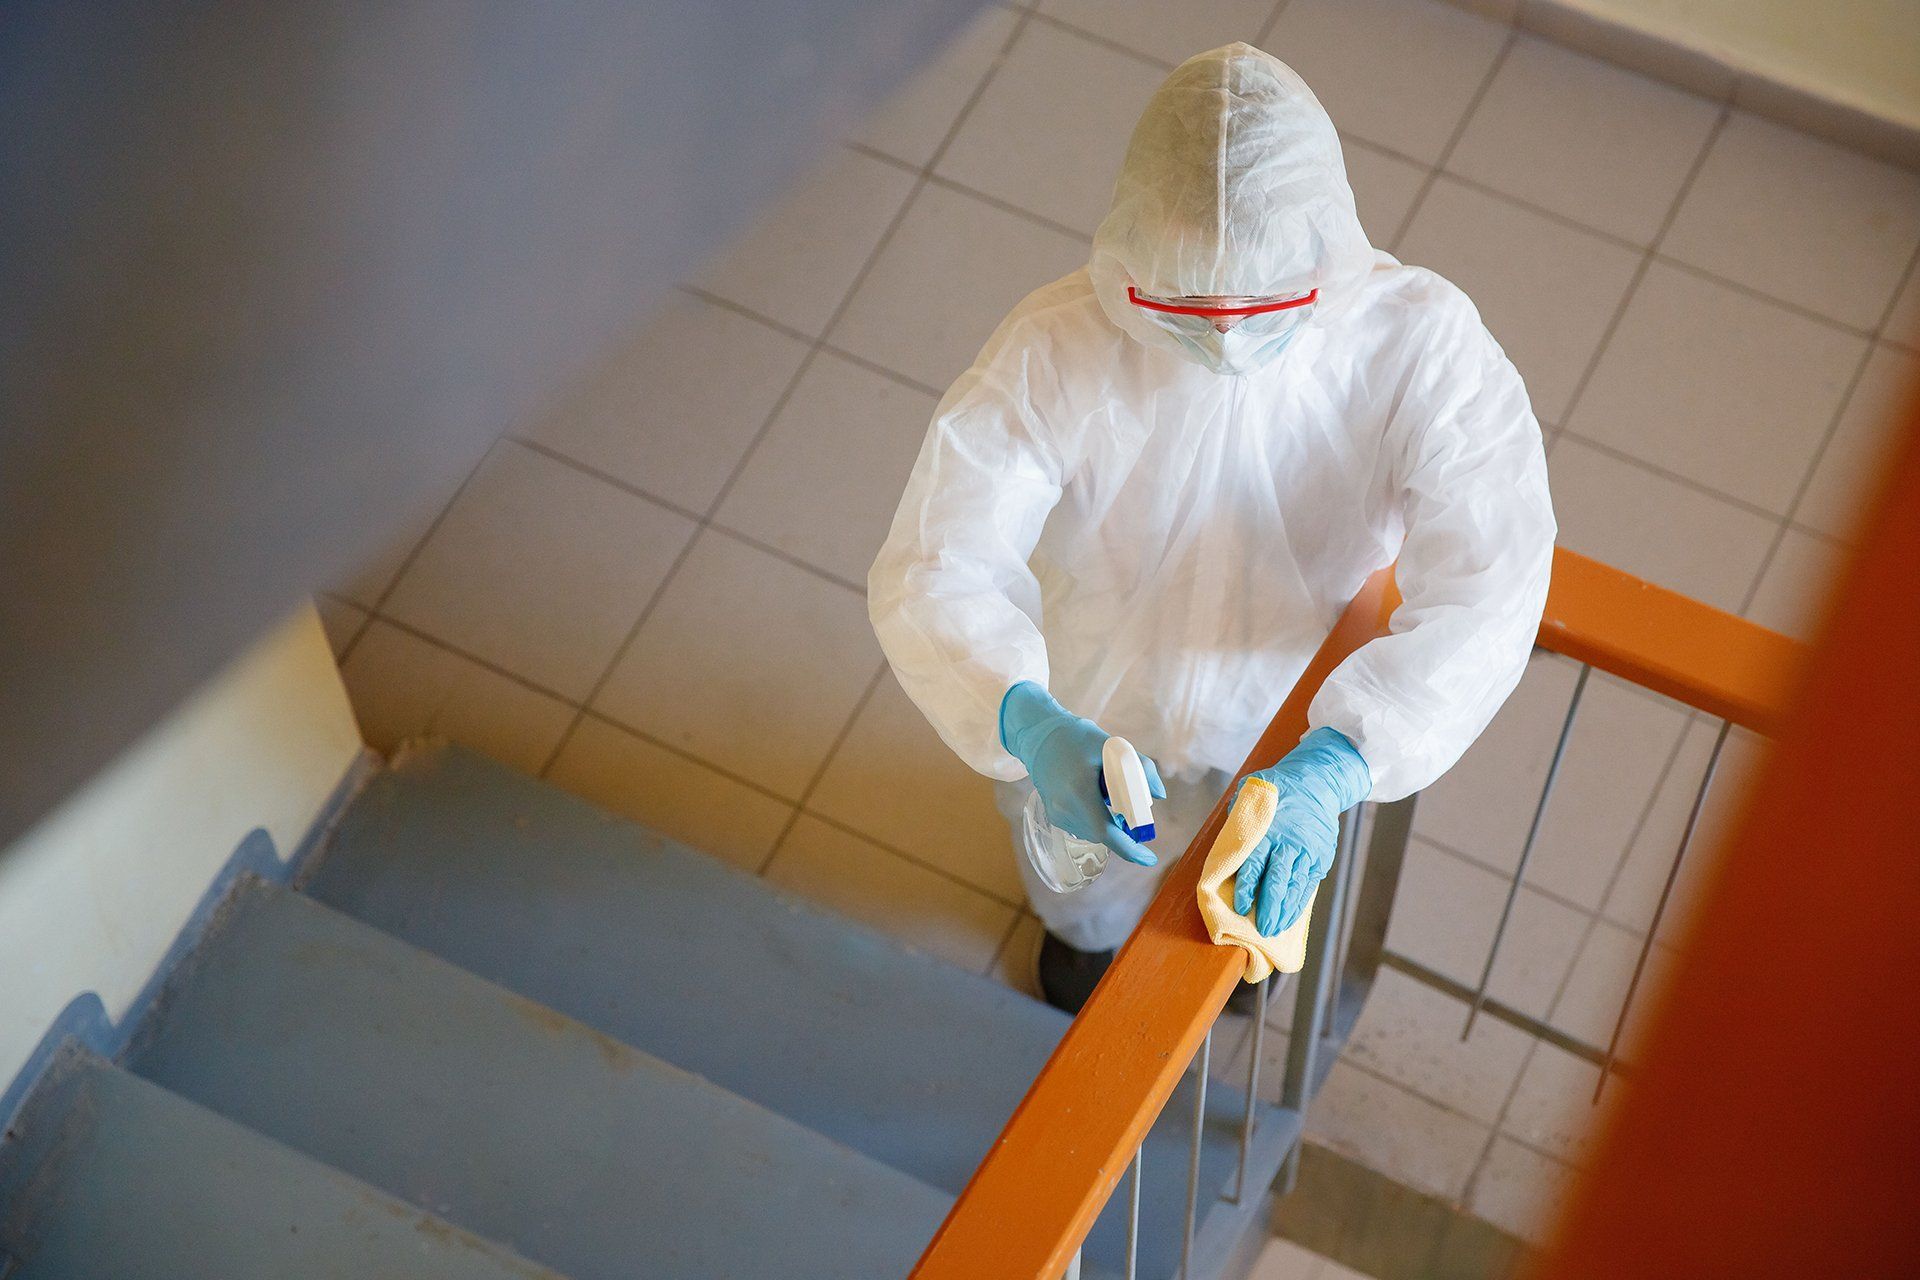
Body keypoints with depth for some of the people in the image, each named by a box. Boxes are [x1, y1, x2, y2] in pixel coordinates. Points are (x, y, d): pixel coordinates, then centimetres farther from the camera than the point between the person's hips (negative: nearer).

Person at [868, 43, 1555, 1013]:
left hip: (1292, 737, 1)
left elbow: (1483, 589, -40)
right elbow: (934, 569, -37)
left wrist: (1331, 769, -55)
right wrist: (1030, 725, -58)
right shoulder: (1054, 352, -36)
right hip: (1085, 737, 0)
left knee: (1256, 905, 36)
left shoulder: (1422, 344, -35)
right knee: (1087, 893, 35)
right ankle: (1084, 931, 73)